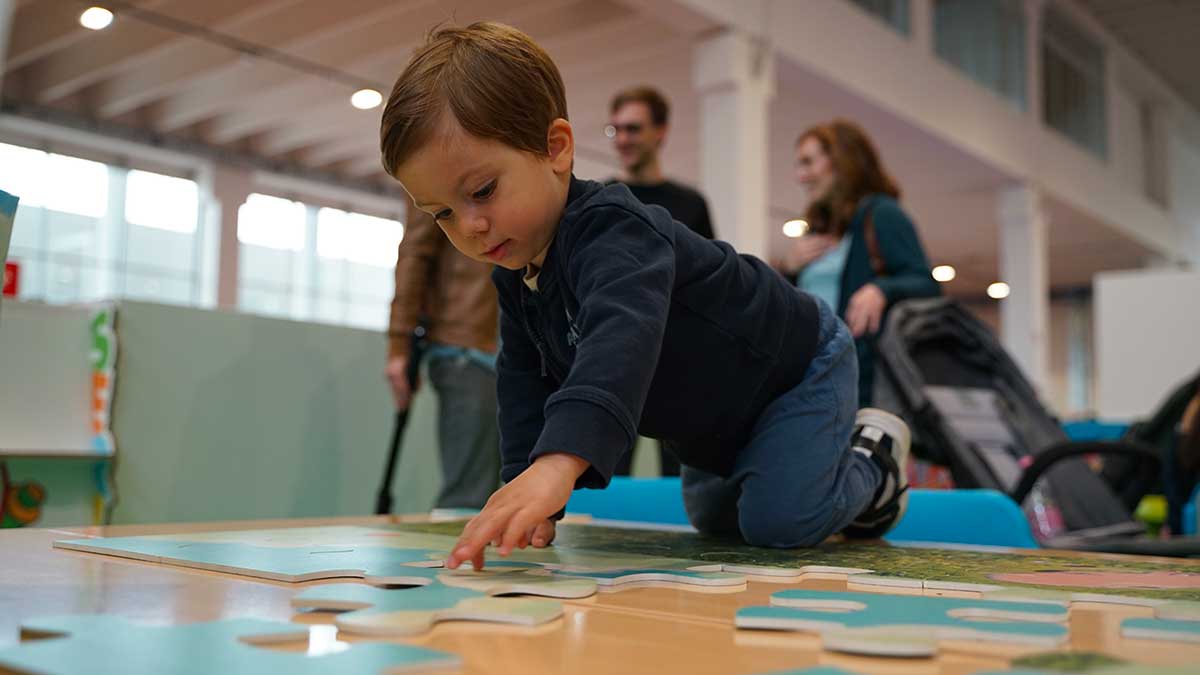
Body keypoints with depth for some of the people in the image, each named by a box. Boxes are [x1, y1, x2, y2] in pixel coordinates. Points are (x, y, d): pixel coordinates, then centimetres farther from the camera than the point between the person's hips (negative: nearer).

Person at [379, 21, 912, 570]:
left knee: (781, 519, -22)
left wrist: (558, 462, -75)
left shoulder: (610, 232, -40)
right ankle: (832, 444, 43)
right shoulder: (515, 273, -10)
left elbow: (621, 341, -60)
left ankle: (872, 459, 8)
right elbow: (525, 380, -6)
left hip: (797, 368, -9)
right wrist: (525, 488, -18)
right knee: (712, 515, 24)